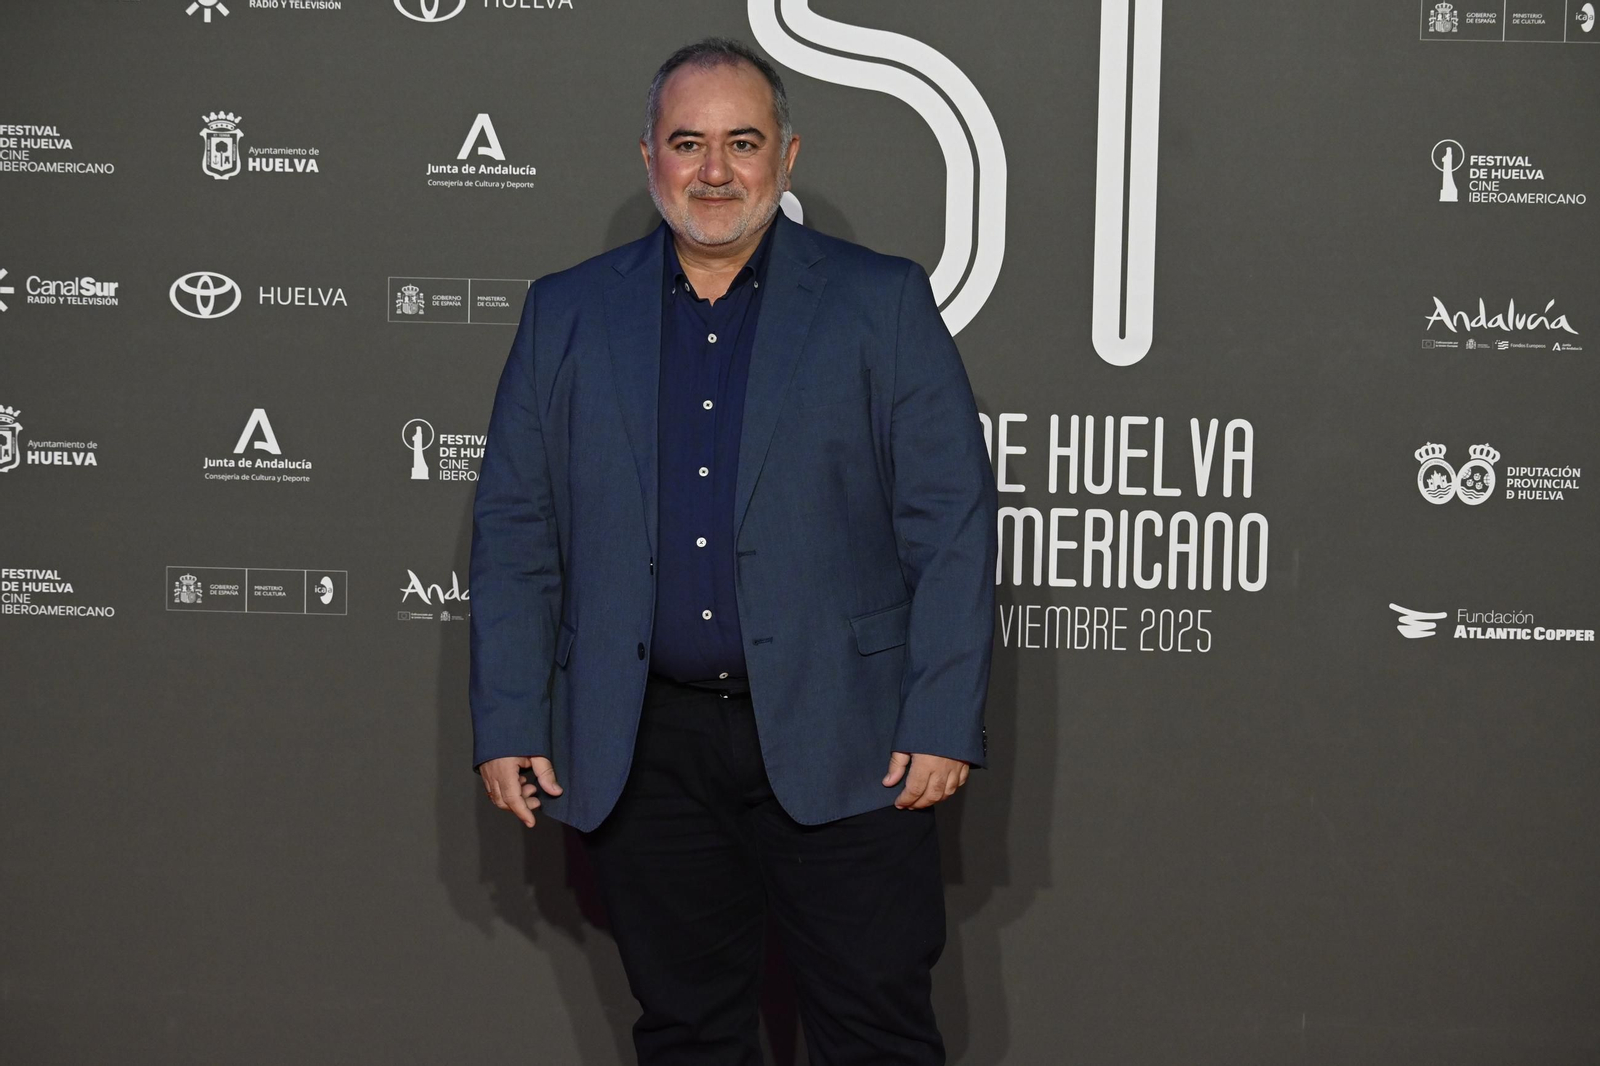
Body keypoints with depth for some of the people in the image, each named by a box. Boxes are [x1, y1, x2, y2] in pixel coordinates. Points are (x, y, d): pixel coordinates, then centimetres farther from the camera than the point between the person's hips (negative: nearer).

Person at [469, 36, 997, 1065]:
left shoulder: (884, 302, 1)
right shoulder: (567, 314, 8)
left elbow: (952, 523, -2)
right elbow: (515, 529, 8)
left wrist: (944, 723, -9)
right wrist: (508, 725, 2)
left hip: (837, 745, -2)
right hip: (645, 750, 2)